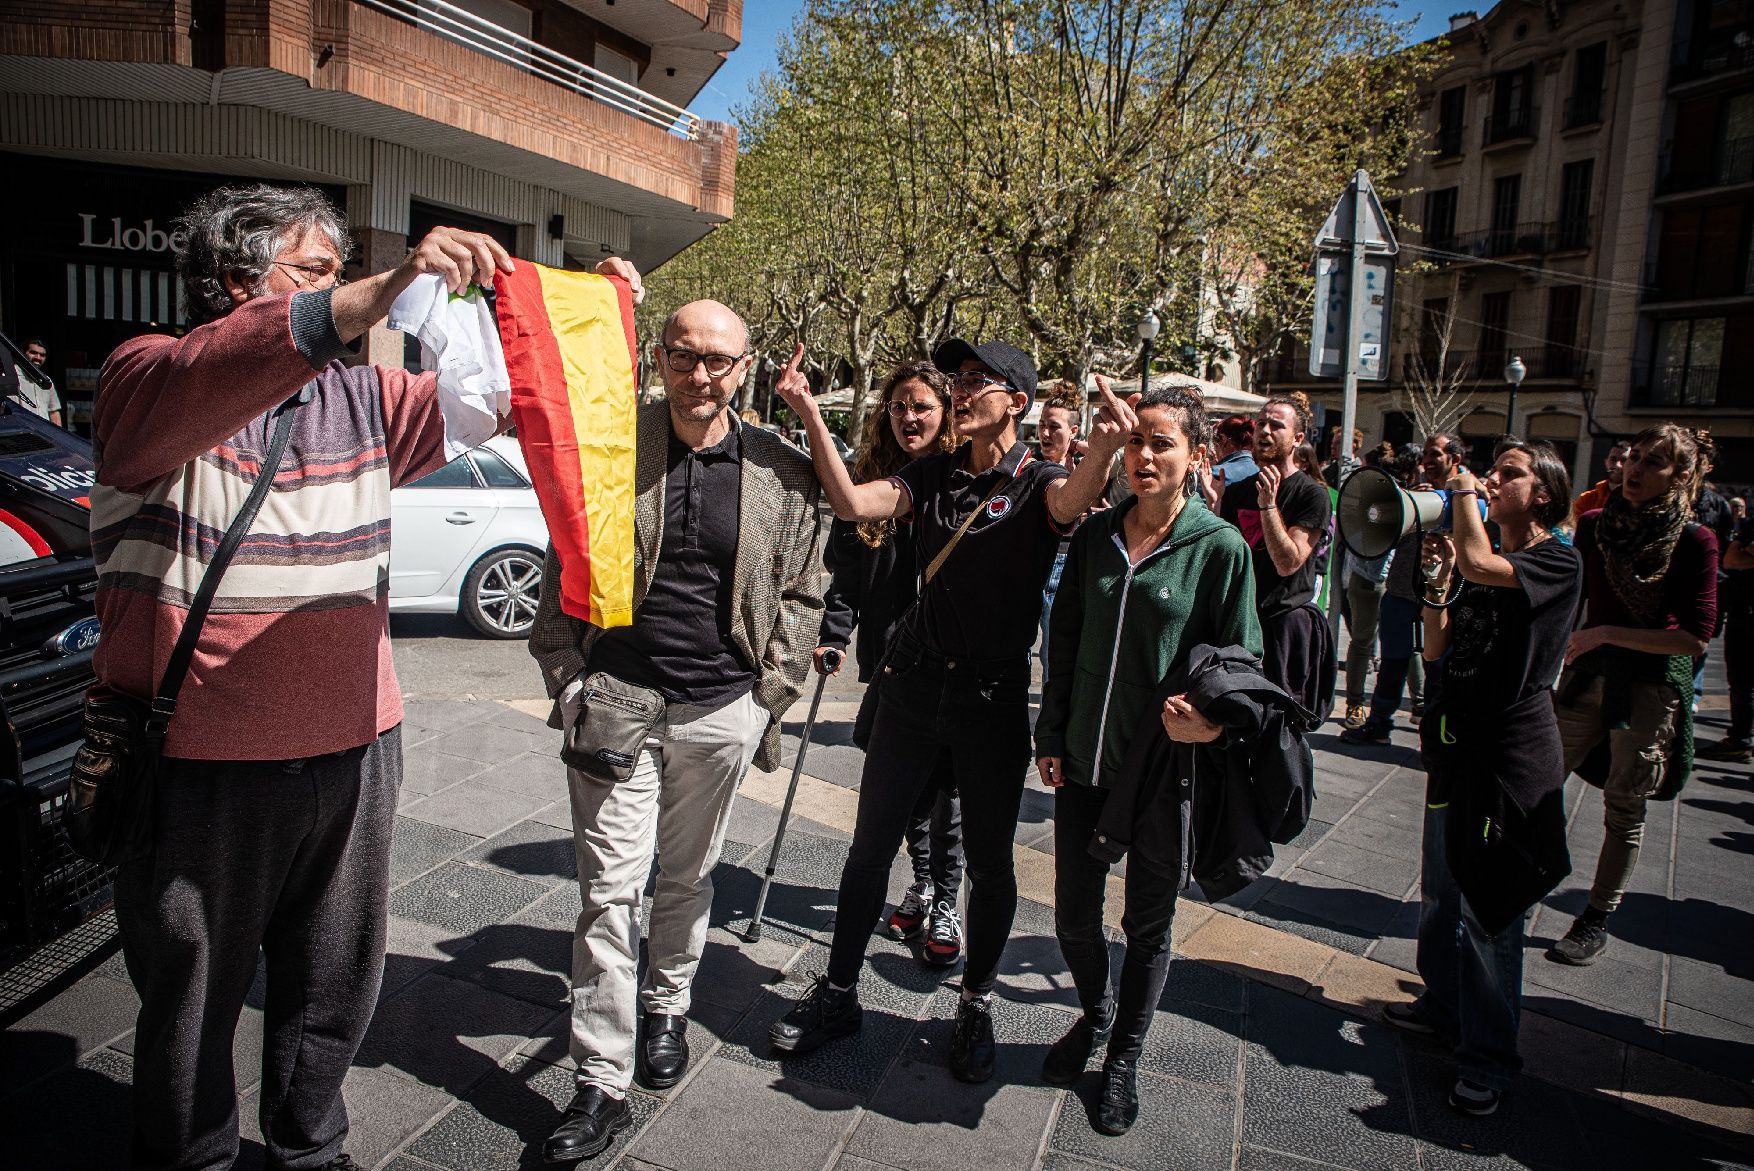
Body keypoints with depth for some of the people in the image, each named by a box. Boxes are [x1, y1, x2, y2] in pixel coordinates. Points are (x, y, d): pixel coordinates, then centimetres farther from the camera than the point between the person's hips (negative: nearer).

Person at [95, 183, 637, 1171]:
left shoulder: (361, 396, 8)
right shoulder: (149, 377, -7)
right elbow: (200, 385, -30)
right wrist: (378, 294, -42)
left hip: (354, 751, 5)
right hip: (203, 765, -4)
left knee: (336, 986, 19)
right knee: (192, 998, 14)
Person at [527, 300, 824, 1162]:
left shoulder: (782, 471, 1)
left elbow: (800, 592, 6)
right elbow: (561, 579, 4)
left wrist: (770, 699, 0)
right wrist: (569, 686, -4)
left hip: (721, 710, 1)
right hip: (617, 701, -1)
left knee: (688, 877, 17)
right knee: (609, 890, 0)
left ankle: (667, 1007, 42)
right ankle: (602, 1084, 12)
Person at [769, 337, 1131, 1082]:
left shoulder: (1037, 483, -6)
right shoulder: (934, 476, 5)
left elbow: (1073, 499, -30)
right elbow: (853, 503, -9)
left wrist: (1101, 453, -53)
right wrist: (811, 417, -20)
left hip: (994, 694, -3)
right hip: (912, 681, 3)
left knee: (989, 861, 10)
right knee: (870, 845, 11)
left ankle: (975, 1007, 30)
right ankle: (838, 993, 28)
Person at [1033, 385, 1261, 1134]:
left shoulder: (1221, 547, -9)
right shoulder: (1095, 536, 2)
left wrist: (1207, 720, -20)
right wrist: (1050, 734, 7)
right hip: (1083, 762, 3)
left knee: (1147, 924, 13)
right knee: (1073, 916, 12)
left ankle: (1124, 1058, 36)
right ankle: (1096, 1012, 44)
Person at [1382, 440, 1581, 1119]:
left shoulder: (1559, 563, -9)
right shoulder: (1482, 564, 12)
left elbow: (1479, 563, -29)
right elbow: (1436, 650, 9)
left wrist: (1464, 490, -13)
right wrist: (1438, 577, -3)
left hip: (1512, 750, -8)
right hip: (1457, 741, 8)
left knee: (1487, 907, -2)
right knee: (1440, 889, 19)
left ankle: (1488, 1056, 11)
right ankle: (1443, 1004, 37)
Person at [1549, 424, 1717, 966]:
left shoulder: (1695, 541, -12)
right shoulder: (1595, 525, 0)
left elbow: (1695, 637, -15)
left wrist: (1607, 634, -19)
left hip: (1653, 684, -3)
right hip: (1589, 673, 4)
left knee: (1624, 809, 8)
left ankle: (1597, 921, 21)